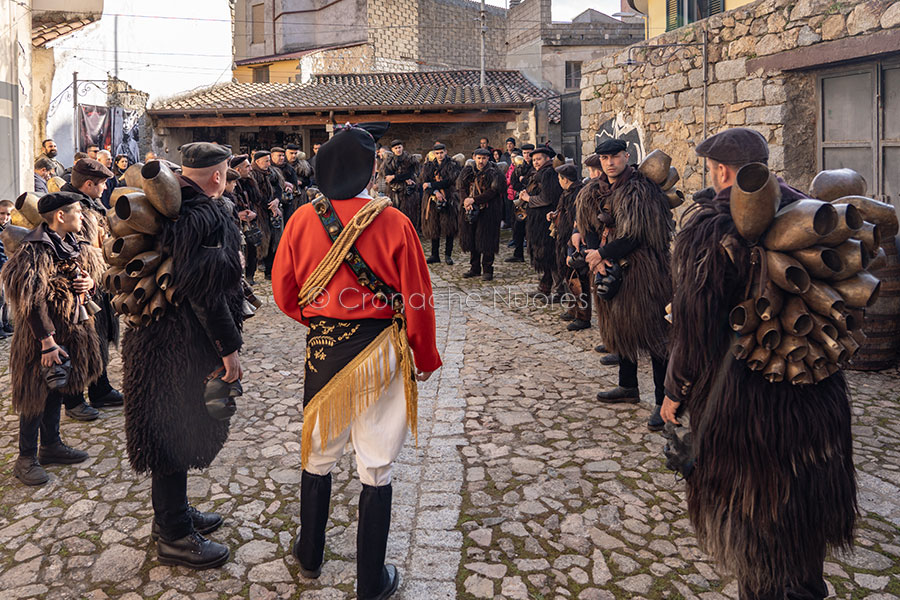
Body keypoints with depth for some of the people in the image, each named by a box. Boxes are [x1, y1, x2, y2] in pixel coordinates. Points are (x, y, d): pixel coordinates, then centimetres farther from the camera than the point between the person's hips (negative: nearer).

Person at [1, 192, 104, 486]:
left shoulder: (70, 243, 7)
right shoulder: (35, 250, -20)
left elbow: (90, 268, 23)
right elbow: (31, 299, -24)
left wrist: (90, 280, -2)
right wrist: (47, 341, -25)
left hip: (72, 329, 8)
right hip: (44, 332, -8)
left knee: (57, 389, 19)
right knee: (37, 393, 2)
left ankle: (51, 445, 34)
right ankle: (26, 459, 15)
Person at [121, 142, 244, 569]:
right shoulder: (205, 217, -22)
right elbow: (206, 292, -26)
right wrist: (229, 347, -19)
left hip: (157, 333, 10)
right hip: (183, 345, -10)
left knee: (172, 431, 21)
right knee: (177, 433, 2)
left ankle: (173, 513, 39)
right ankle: (174, 536, 18)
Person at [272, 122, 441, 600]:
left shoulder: (303, 219, -5)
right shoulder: (394, 223, -13)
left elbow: (284, 292, 4)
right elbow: (417, 302, -9)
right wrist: (425, 359, 5)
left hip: (323, 350, 3)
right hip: (380, 354, -3)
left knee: (318, 455, 22)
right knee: (376, 469, 9)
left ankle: (309, 556, 40)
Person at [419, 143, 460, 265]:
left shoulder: (452, 165, 1)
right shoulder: (428, 166, 11)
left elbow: (449, 181, -12)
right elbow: (424, 181, -1)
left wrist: (431, 184, -15)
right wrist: (435, 192, -18)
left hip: (448, 200, -3)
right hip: (432, 200, 3)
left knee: (449, 227, -3)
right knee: (433, 227, 4)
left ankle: (448, 255, 8)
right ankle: (435, 255, 13)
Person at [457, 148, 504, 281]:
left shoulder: (493, 173, -5)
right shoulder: (468, 171, 10)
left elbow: (493, 191, -13)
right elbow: (461, 187, 6)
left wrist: (474, 200, -17)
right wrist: (466, 200, -13)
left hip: (488, 211, -5)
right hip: (471, 210, 5)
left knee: (486, 240, -4)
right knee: (472, 239, 8)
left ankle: (487, 270, 4)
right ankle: (474, 268, 20)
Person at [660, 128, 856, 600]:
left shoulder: (710, 226, -17)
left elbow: (695, 322, -18)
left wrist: (676, 392, -8)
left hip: (744, 390, -6)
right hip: (818, 386, 7)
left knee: (749, 509, 13)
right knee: (803, 501, 24)